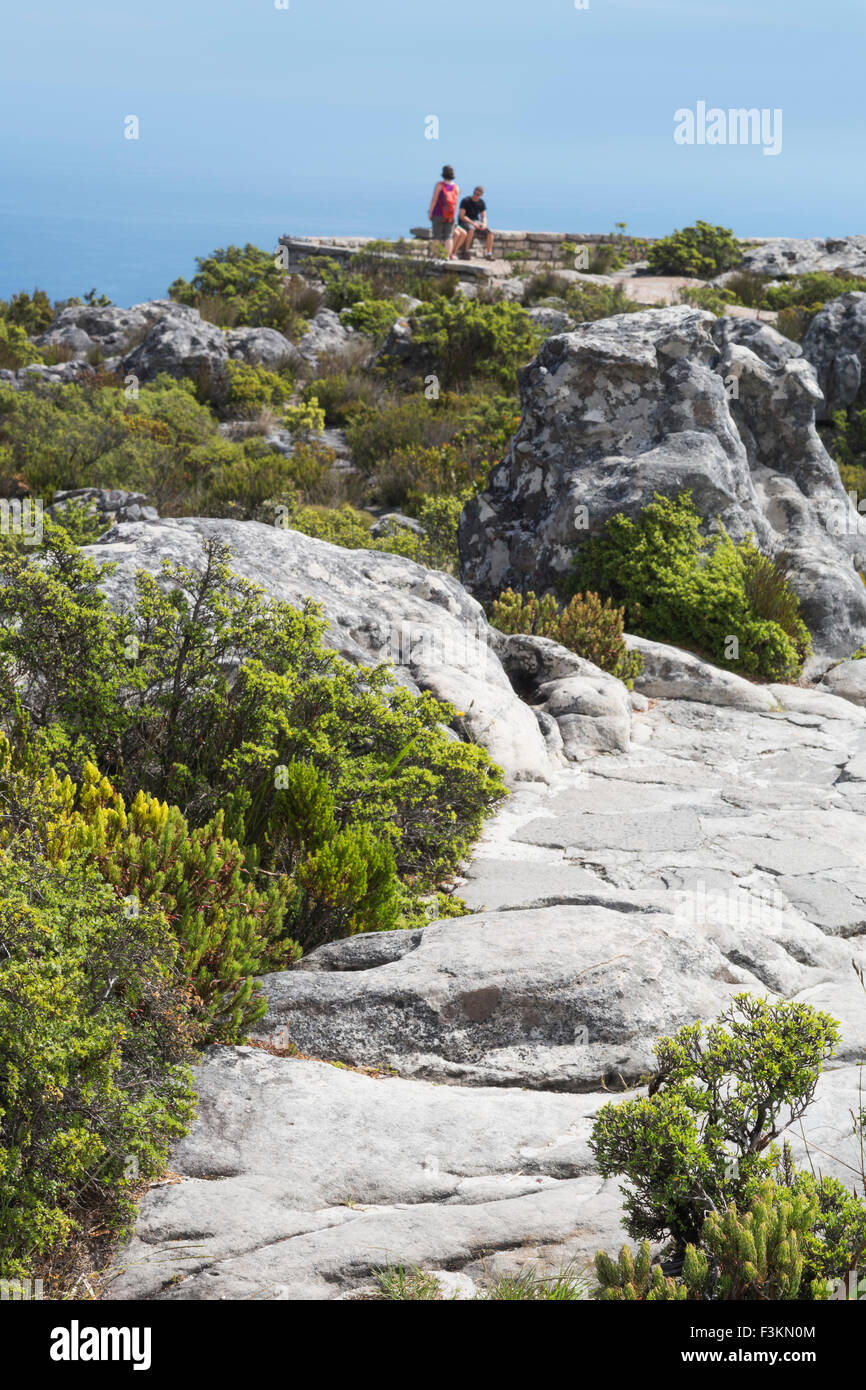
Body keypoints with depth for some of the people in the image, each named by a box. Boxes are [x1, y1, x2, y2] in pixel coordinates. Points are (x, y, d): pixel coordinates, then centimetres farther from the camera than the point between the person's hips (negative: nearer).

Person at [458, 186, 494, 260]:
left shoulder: (481, 203, 6)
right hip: (465, 222, -5)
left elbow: (483, 217, 10)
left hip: (477, 222, 5)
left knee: (490, 233, -17)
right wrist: (473, 223, -24)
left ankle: (489, 254, -13)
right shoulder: (466, 201, -10)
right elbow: (462, 216, -15)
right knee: (471, 229, -40)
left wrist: (484, 223, -14)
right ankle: (465, 251, -31)